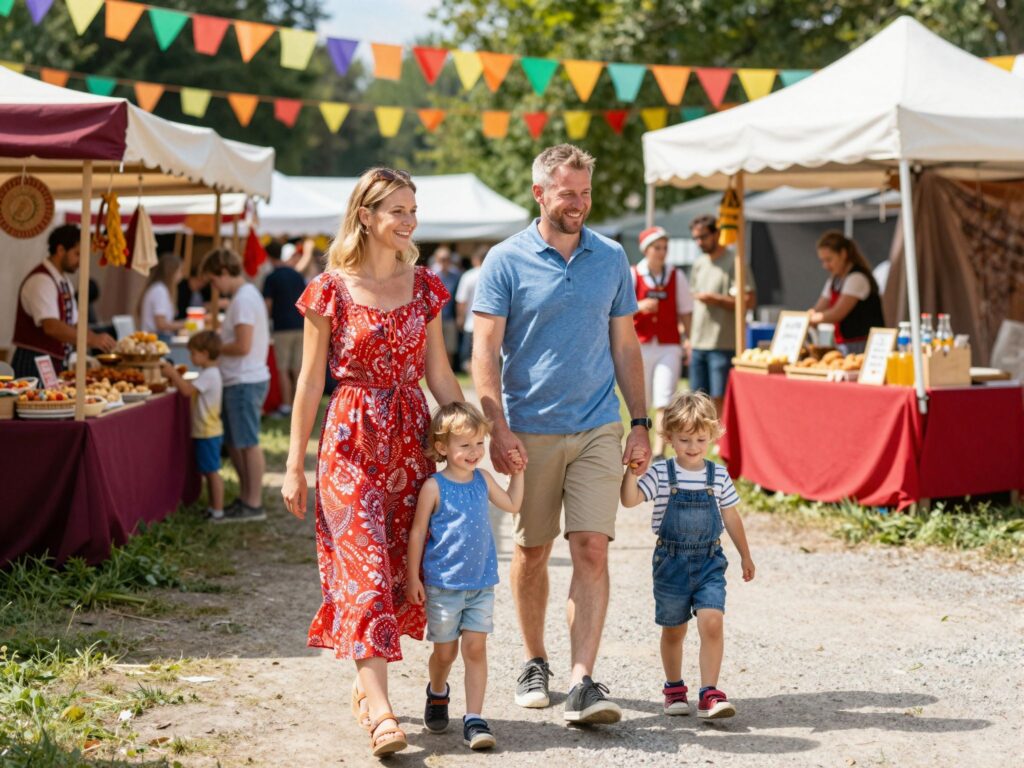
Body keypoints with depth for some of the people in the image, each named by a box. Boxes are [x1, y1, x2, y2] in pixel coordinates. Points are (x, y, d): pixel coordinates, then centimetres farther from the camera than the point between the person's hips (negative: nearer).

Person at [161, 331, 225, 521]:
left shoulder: (209, 375, -18)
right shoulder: (209, 373, 14)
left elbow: (188, 390, -26)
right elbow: (191, 388, 16)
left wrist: (172, 373, -19)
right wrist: (175, 377, 6)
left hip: (208, 432, -10)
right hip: (206, 431, 10)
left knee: (212, 471, -6)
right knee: (208, 472, 15)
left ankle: (218, 511, -2)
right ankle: (212, 508, 22)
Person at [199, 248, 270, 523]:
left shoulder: (244, 300, -18)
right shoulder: (246, 295, 15)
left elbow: (243, 346, -24)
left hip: (245, 383, -10)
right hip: (238, 380, 10)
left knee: (247, 443, -3)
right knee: (233, 442, 16)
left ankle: (254, 505, 4)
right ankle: (245, 498, 24)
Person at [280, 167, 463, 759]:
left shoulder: (424, 286, 8)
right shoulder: (331, 289, -3)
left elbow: (439, 374, 13)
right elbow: (311, 382, 0)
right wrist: (295, 465, -1)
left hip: (412, 437, 4)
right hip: (352, 438, -4)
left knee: (400, 568, 6)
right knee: (366, 570, -11)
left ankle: (367, 687, 22)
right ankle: (381, 713, -16)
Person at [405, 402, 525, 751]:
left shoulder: (483, 479, 3)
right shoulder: (434, 487, -12)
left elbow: (511, 504, 21)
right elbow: (417, 532, -5)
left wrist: (518, 471, 11)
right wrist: (412, 577, -4)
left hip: (481, 584, 3)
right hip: (443, 585, -3)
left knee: (476, 647, -4)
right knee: (445, 650, 9)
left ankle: (474, 719, -1)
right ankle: (437, 693, 40)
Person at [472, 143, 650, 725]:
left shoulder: (612, 258, 7)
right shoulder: (506, 261, -3)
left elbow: (625, 345, 12)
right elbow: (485, 351, -5)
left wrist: (641, 423, 7)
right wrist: (498, 430, -14)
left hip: (598, 427, 1)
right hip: (530, 430, -1)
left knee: (592, 550, -9)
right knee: (532, 550, 10)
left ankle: (584, 682, -10)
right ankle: (535, 662, 28)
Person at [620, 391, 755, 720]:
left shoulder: (718, 476, 1)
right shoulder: (660, 474, -6)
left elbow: (731, 518, 12)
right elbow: (630, 500, -19)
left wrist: (745, 556, 19)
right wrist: (631, 474, -36)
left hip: (709, 561, 1)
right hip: (671, 561, -1)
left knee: (712, 622, -16)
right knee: (673, 629, 11)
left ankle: (709, 693, -12)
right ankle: (674, 688, 30)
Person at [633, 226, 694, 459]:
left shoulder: (677, 277, 7)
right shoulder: (632, 275, 2)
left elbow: (685, 312, 12)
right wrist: (639, 306, -18)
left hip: (669, 346, 0)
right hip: (640, 345, 0)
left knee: (664, 400, -12)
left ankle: (659, 452, -17)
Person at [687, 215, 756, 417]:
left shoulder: (734, 262, -5)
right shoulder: (699, 263, 17)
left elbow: (748, 301, -12)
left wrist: (716, 299, -17)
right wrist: (690, 340, 16)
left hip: (723, 345, -7)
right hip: (699, 344, 7)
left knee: (719, 399, -8)